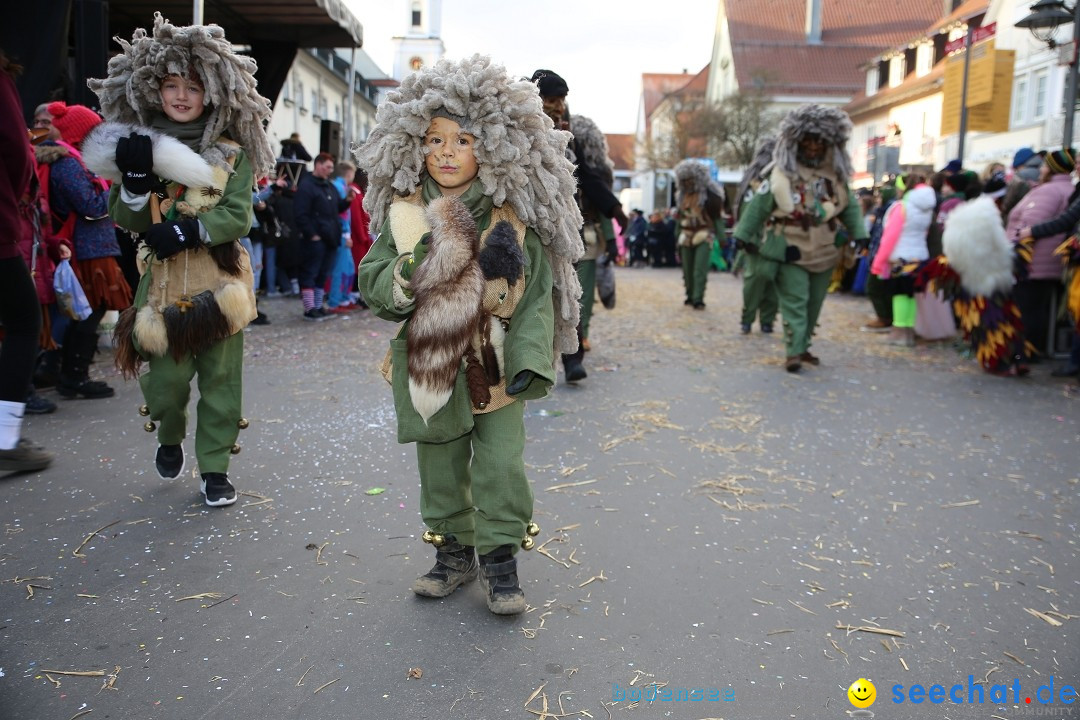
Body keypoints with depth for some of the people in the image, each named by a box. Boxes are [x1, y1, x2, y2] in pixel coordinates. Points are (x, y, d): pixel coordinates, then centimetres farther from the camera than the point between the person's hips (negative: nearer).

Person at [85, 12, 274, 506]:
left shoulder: (231, 153, 3)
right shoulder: (139, 146, 7)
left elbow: (239, 216, -6)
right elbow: (126, 219, 2)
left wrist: (188, 231, -19)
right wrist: (135, 177, -16)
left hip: (219, 281, -1)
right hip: (164, 282, 1)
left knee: (221, 376, 2)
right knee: (167, 377, 0)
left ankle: (214, 467, 16)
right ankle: (169, 438, 33)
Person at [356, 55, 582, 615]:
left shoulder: (511, 218, -4)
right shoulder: (404, 215, 1)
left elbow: (536, 292, -5)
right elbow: (372, 284, -1)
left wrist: (528, 359, -15)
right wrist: (413, 270, -21)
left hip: (495, 367, -2)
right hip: (429, 365, 2)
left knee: (501, 467, 0)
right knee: (440, 468, 13)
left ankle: (499, 559, 18)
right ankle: (453, 553, 31)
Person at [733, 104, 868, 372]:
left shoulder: (836, 176, 6)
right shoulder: (782, 175, -9)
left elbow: (850, 207, 12)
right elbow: (758, 207, -6)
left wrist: (859, 237, 5)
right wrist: (746, 237, -6)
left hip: (824, 254, 5)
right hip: (790, 253, -5)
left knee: (813, 304, 12)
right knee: (795, 302, -9)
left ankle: (803, 346, 25)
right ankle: (793, 352, -8)